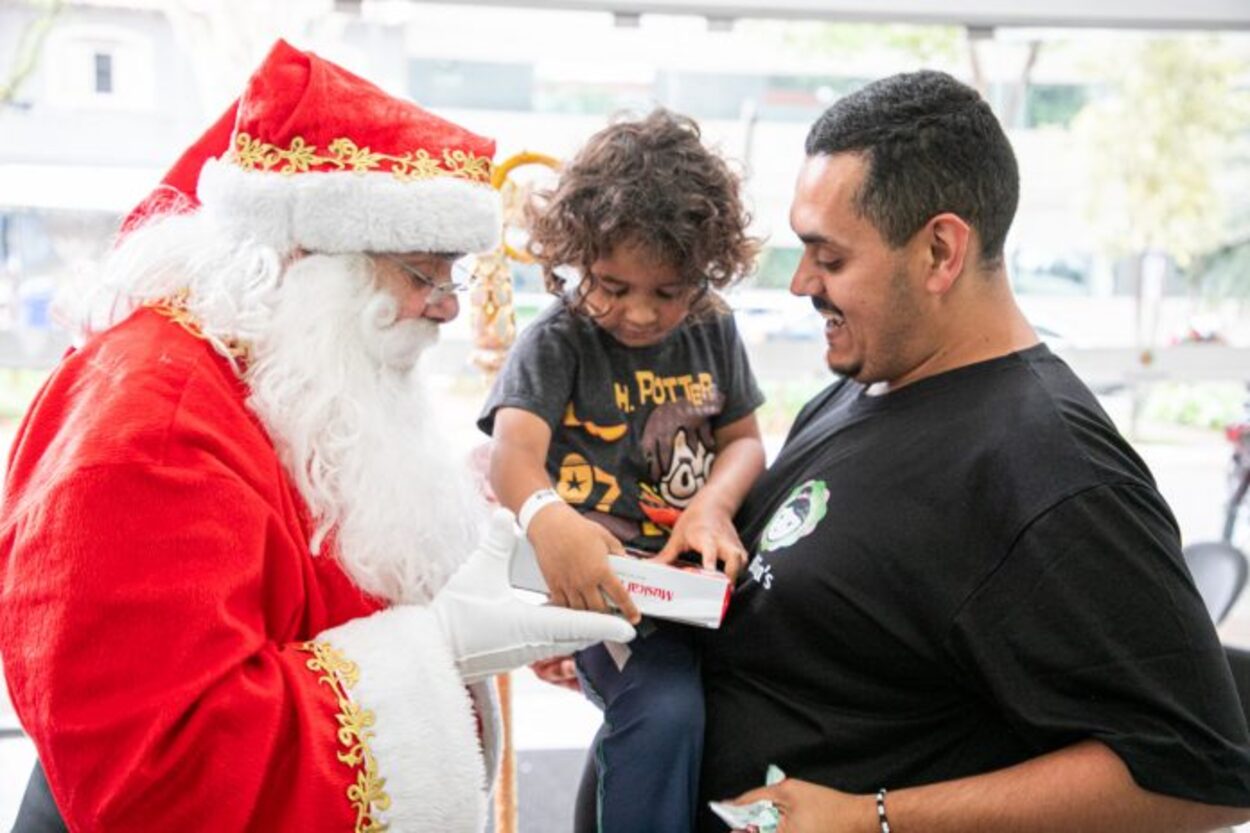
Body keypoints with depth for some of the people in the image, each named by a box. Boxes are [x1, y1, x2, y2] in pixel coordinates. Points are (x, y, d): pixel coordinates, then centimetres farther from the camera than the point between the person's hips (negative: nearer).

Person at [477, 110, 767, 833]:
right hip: (604, 575, -6)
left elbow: (743, 438, 16)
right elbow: (513, 447, -20)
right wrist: (546, 517, -44)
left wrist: (714, 506, -8)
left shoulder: (713, 330, 11)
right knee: (665, 712, -28)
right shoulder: (558, 341, -5)